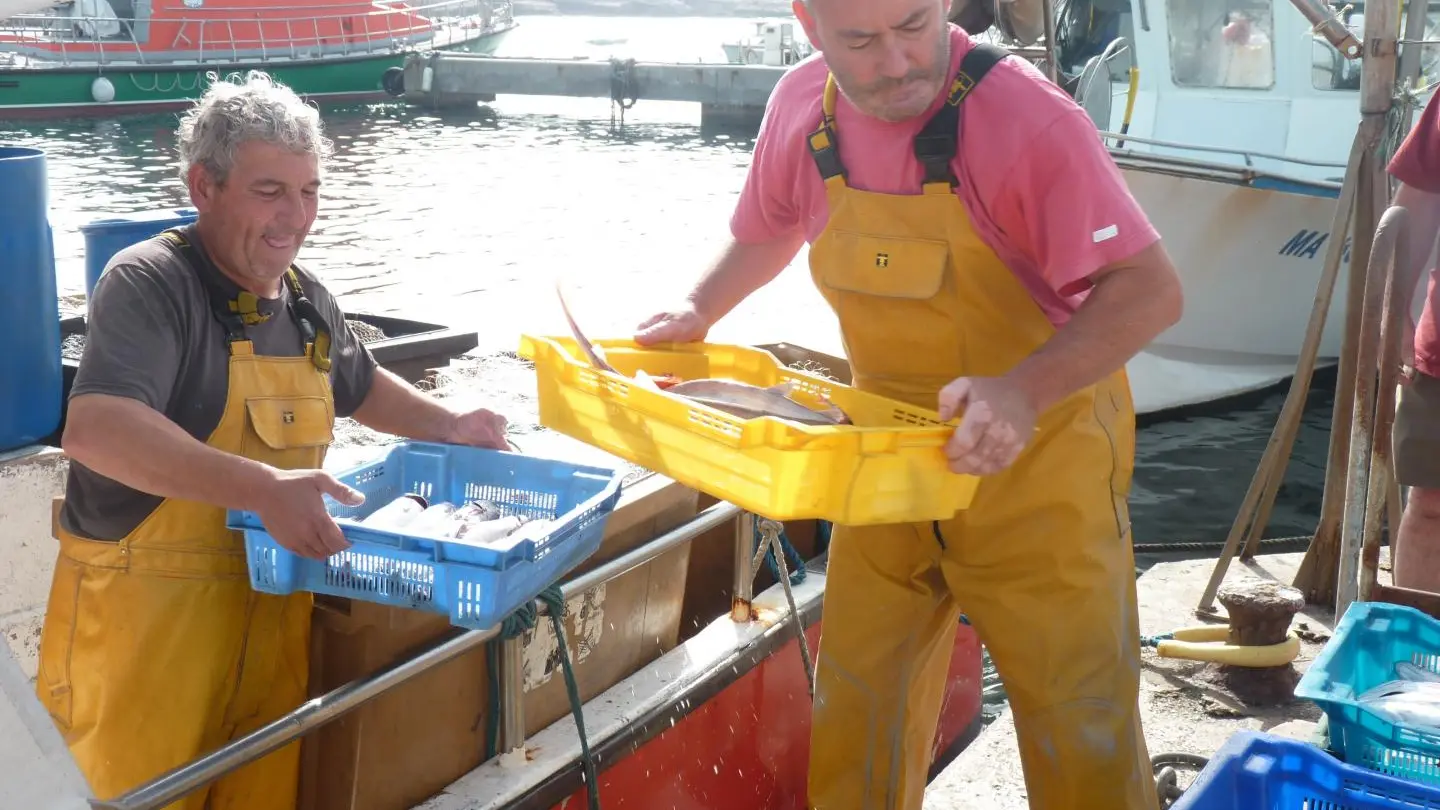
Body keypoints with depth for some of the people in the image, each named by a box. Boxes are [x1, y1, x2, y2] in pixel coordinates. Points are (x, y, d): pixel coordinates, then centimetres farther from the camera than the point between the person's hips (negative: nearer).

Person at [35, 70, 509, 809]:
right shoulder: (150, 284, -15)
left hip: (273, 613, 7)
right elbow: (95, 430, -31)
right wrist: (264, 489, -39)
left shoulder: (308, 303, 10)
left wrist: (448, 426, 16)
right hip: (146, 621, -7)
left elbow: (359, 387, 31)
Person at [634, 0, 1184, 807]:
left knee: (1078, 718, 4)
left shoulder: (1029, 118, -24)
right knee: (856, 700, 13)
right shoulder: (801, 108, -6)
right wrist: (697, 311, -2)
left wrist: (1024, 390, -40)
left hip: (1036, 459, -5)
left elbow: (1150, 288, -26)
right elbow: (768, 229, 15)